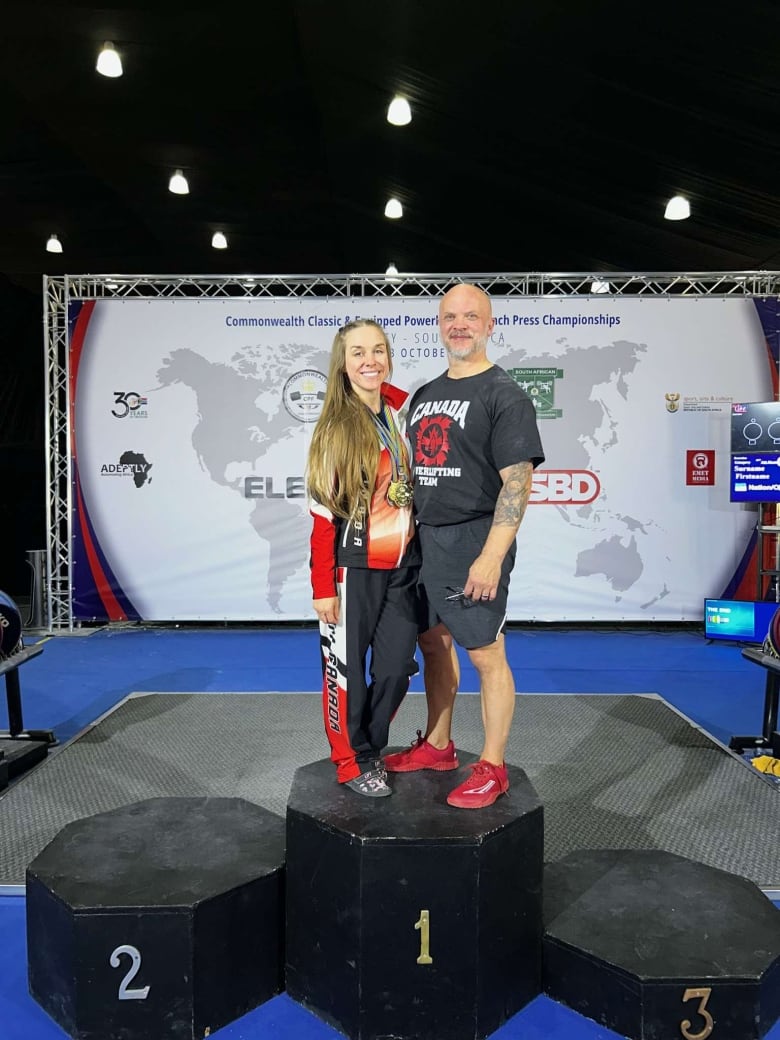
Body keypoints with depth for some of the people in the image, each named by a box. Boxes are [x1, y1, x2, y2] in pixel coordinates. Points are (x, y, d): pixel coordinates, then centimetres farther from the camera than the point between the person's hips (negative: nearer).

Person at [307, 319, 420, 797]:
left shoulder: (404, 411, 3)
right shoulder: (335, 427, -10)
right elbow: (323, 512, -11)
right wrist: (323, 585, -11)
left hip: (403, 567, 4)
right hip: (353, 569, -4)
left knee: (396, 668, 9)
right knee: (347, 669, 8)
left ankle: (371, 748, 33)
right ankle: (352, 761, 29)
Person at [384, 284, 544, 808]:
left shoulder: (505, 395, -7)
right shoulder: (424, 395, 16)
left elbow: (517, 481, -15)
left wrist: (491, 557, -23)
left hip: (473, 543, -7)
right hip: (425, 538, 8)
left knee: (487, 655, 0)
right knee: (434, 643, 16)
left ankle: (492, 769, 14)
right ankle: (437, 745, 33)